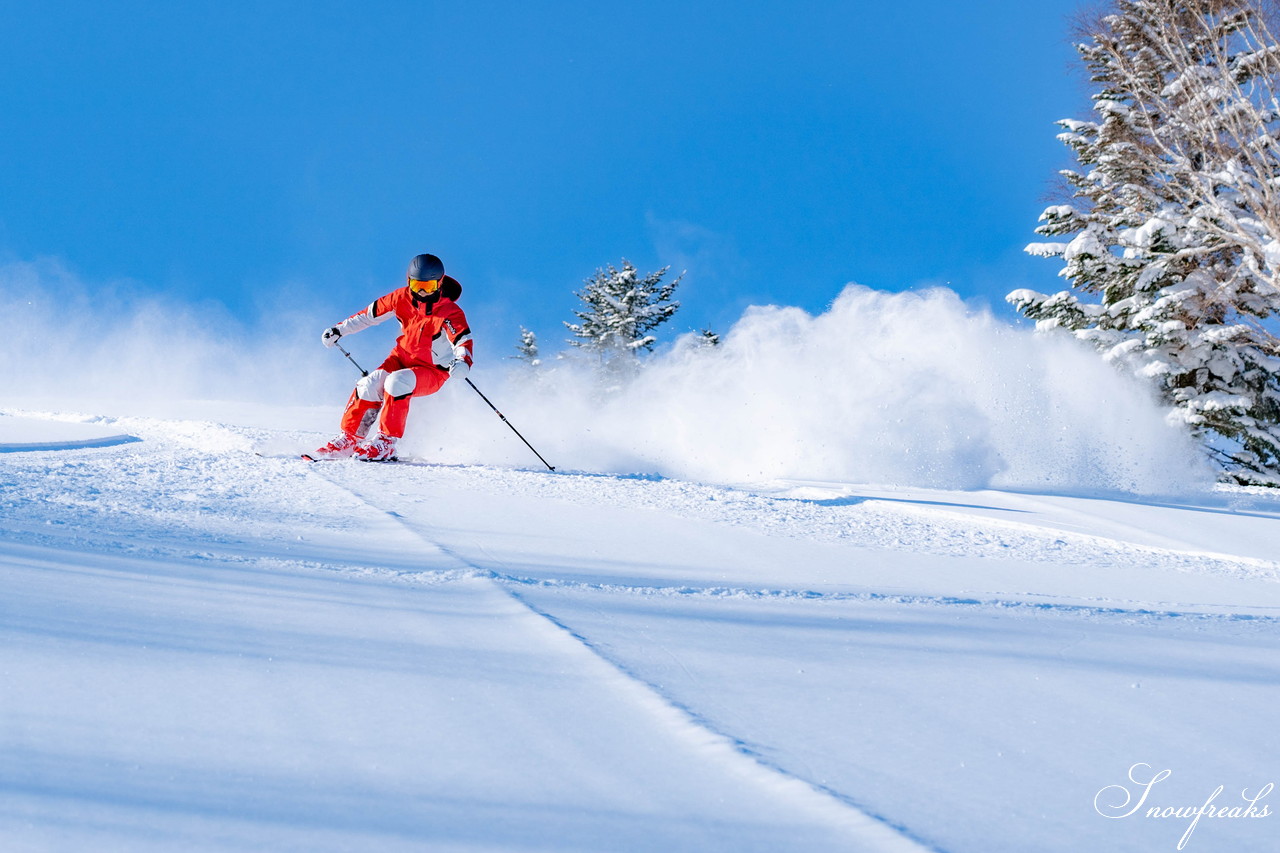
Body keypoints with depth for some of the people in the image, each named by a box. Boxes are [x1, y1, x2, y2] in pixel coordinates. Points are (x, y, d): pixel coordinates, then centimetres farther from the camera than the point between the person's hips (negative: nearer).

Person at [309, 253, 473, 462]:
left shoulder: (450, 313, -21)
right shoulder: (402, 298, -6)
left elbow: (463, 341, -34)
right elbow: (370, 314, 6)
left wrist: (462, 362, -56)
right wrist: (339, 330, 8)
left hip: (432, 372, -5)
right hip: (402, 358, 5)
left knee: (396, 382, -33)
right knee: (369, 385, -21)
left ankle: (386, 443, -25)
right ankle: (349, 438, -7)